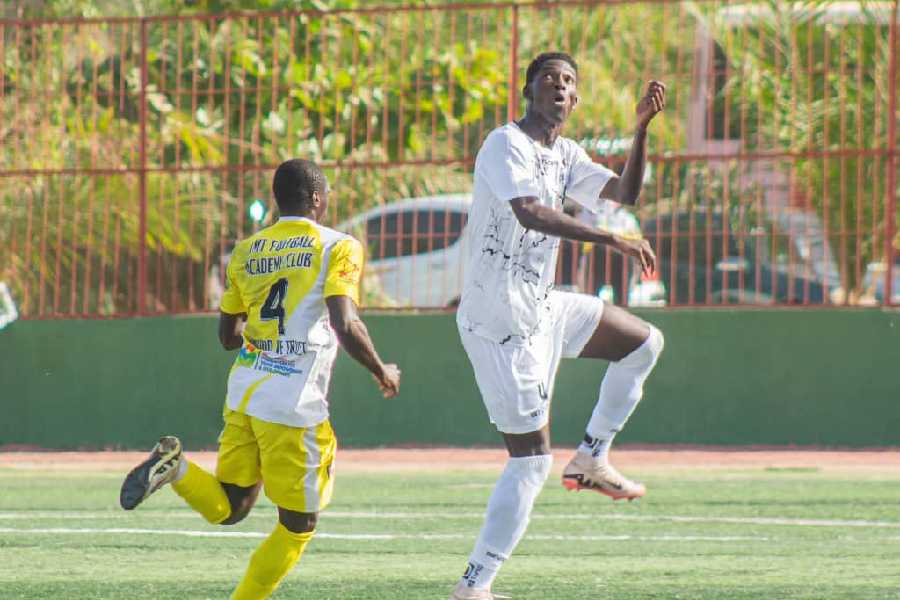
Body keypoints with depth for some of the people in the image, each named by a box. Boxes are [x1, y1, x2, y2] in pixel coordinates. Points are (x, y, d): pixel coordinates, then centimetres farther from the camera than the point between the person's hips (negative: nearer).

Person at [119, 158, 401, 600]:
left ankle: (174, 466, -14)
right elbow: (345, 324, -16)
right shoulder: (339, 248, -4)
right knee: (297, 527, 7)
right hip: (293, 405, -5)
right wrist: (382, 373, -1)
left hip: (243, 393, 5)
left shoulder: (246, 252, 13)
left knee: (227, 509, 14)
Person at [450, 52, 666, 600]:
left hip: (541, 307, 9)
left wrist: (642, 128, -1)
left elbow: (625, 195, 11)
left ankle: (592, 459, 21)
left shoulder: (565, 155, 13)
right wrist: (613, 240, -37)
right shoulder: (507, 144, -15)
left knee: (644, 343, 19)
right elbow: (529, 212, -32)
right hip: (503, 320, -9)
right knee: (532, 462, -9)